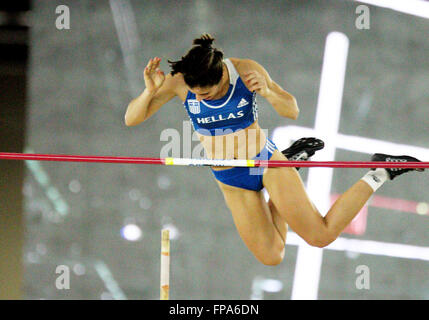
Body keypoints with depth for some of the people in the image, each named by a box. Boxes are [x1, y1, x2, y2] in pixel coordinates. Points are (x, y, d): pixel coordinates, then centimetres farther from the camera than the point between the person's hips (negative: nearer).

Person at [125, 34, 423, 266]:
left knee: (321, 236, -2)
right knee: (271, 257, 13)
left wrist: (268, 92, -32)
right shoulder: (179, 82, -19)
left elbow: (292, 111, -11)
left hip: (265, 160, -3)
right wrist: (150, 91, -35)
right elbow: (131, 119, -15)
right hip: (231, 180, 3)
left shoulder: (247, 71, -22)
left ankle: (378, 174, 18)